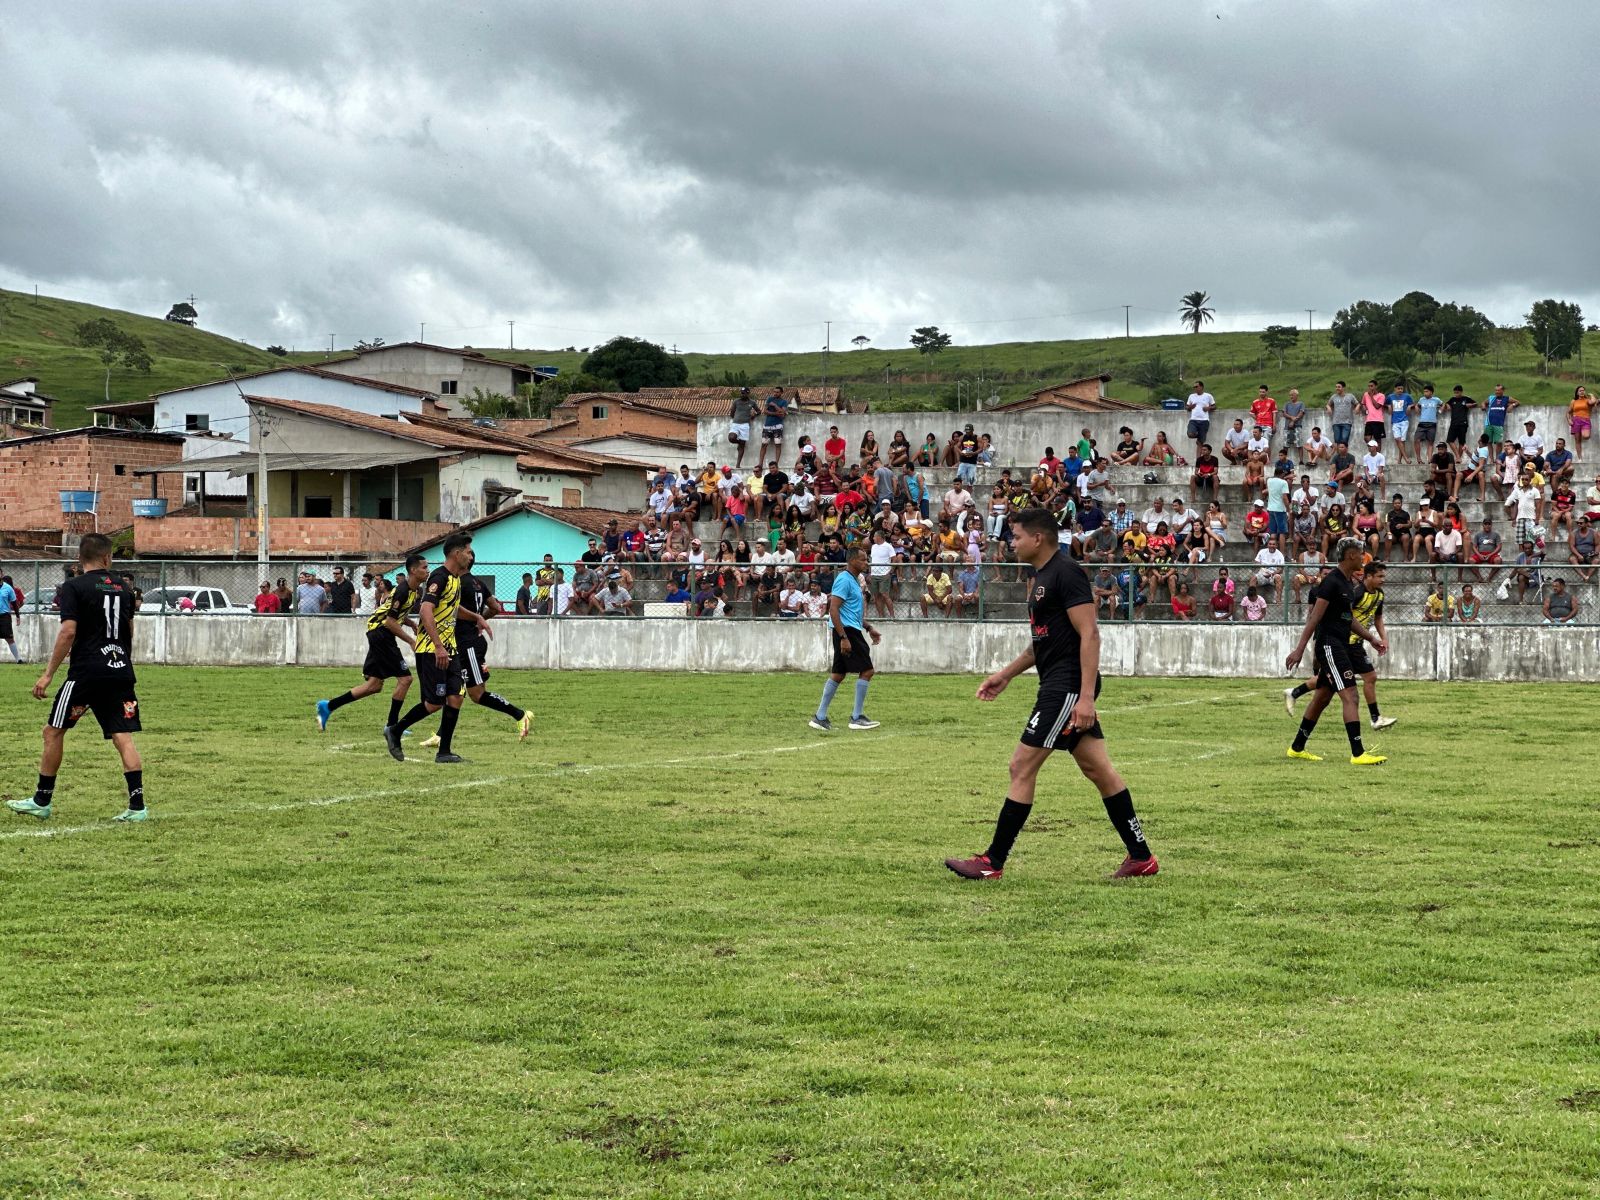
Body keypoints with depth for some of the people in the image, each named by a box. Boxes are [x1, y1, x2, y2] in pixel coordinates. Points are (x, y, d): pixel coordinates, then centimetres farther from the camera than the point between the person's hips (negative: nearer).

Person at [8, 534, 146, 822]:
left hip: (86, 672, -5)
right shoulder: (122, 588, 12)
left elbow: (68, 632, -13)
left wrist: (48, 674, -10)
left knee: (53, 731, 8)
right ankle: (137, 806, -7)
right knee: (123, 738, 1)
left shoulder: (73, 587, -5)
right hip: (121, 673, 5)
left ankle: (42, 801, 13)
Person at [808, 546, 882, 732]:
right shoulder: (844, 580, -13)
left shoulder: (854, 580, 18)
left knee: (838, 674, 9)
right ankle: (857, 717, -6)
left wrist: (868, 629, 26)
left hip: (850, 631, 10)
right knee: (866, 670, -9)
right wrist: (843, 638, -24)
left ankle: (820, 717, 11)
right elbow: (834, 610, -20)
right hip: (846, 631, -10)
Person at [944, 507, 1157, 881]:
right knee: (1097, 768, 11)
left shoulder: (1066, 573, -14)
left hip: (1067, 687, -10)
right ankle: (1141, 856, 15)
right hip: (1058, 686, 10)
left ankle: (993, 862, -4)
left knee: (1022, 765, -8)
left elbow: (1089, 633, -21)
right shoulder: (1042, 576, 17)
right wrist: (1005, 674, 24)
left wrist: (1086, 696, -26)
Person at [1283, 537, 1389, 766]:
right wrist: (1299, 649, -20)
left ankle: (1297, 748, 25)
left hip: (1341, 645, 10)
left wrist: (1372, 639, 21)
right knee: (1350, 696, -15)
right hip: (1329, 644, -10)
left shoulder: (1349, 583, 15)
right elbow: (1315, 617, -18)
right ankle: (1358, 754, -20)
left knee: (1322, 697, 16)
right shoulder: (1332, 582, -15)